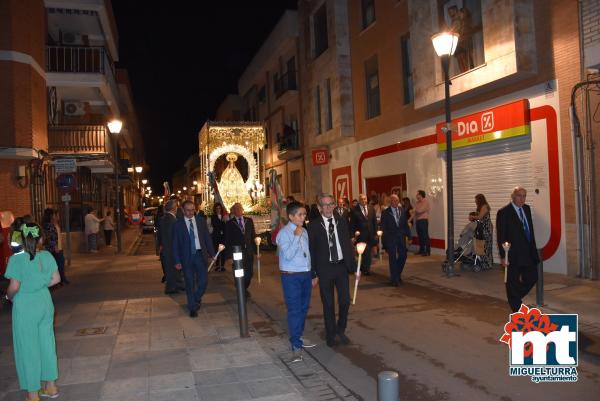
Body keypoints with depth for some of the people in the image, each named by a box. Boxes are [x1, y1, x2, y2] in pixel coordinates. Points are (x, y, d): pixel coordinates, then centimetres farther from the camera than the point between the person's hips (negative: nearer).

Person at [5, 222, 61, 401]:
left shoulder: (16, 259, -18)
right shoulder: (47, 256, -4)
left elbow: (14, 287, -19)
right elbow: (56, 279, 1)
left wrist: (9, 296, 0)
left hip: (25, 307, -4)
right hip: (45, 303, 5)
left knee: (28, 348, 8)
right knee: (47, 343, 17)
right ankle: (50, 386, 29)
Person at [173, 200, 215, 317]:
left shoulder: (201, 220, 4)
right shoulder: (178, 224, -2)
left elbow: (207, 238, 8)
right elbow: (175, 244, 0)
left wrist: (212, 253, 4)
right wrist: (177, 261, -5)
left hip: (201, 255, 2)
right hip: (187, 257, -2)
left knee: (203, 281, 1)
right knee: (190, 284, 5)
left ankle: (197, 299, 30)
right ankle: (192, 308, 20)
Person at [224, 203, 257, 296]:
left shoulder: (249, 221, 10)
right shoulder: (229, 224, 2)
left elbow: (253, 236, 9)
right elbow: (227, 240, 2)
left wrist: (256, 250, 3)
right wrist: (229, 253, -5)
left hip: (249, 252, 3)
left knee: (249, 272, 5)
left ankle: (245, 288, 30)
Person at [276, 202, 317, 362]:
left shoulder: (304, 231, 9)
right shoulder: (284, 233, -13)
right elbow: (288, 255, -23)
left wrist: (312, 275, 17)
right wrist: (296, 237, -23)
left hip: (306, 275, 7)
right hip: (291, 277, -7)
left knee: (304, 308, 16)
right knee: (294, 310, -5)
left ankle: (299, 337, 33)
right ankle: (296, 346, 1)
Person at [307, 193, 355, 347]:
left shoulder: (342, 222, 5)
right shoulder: (314, 225, -6)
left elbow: (348, 245, 7)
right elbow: (311, 250, -5)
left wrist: (353, 266, 2)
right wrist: (313, 273, -9)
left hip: (341, 266, 3)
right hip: (324, 268, -3)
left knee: (345, 300, 6)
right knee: (328, 304, 8)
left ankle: (341, 329, 30)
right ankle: (331, 335, 25)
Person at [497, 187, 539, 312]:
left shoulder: (527, 209, 9)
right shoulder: (503, 212, -12)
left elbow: (530, 230, 17)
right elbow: (500, 236, -13)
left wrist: (533, 249, 13)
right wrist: (503, 256, -16)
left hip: (528, 253, 7)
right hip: (513, 255, -7)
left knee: (532, 278, 12)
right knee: (513, 283, 4)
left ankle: (515, 298, 33)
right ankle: (517, 309, 16)